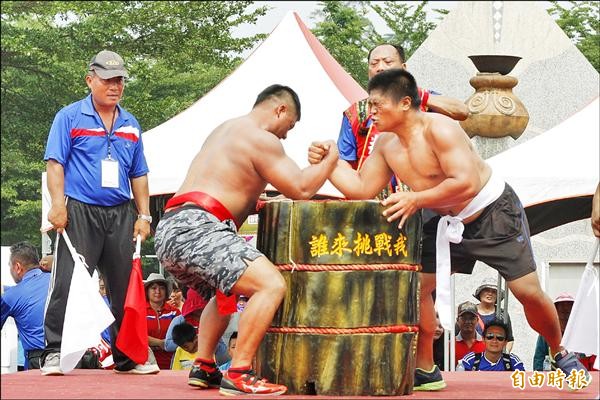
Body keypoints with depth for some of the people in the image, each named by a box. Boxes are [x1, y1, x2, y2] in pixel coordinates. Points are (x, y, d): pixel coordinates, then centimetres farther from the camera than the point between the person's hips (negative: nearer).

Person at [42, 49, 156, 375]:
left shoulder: (131, 125, 17)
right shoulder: (70, 117, 2)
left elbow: (138, 174, 21)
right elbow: (55, 163, -4)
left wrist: (144, 215, 13)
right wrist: (58, 205, -15)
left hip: (120, 214, 5)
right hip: (80, 212, -5)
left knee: (125, 286, 6)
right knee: (68, 283, -10)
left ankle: (128, 357, 15)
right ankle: (54, 353, -6)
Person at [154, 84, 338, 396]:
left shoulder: (228, 129, 28)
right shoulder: (261, 139, -3)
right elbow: (301, 188, -4)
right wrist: (331, 159, 11)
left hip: (169, 233, 10)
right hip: (196, 230, -10)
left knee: (225, 293, 33)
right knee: (271, 285, -17)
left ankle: (203, 368, 24)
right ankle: (238, 376, -20)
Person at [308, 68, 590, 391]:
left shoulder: (438, 129, -29)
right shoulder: (385, 144, -6)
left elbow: (467, 183, -37)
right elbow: (361, 189, -2)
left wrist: (416, 200, -35)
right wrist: (329, 161, -13)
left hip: (494, 212, -7)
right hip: (445, 222, 7)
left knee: (528, 291, -7)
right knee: (417, 286, -4)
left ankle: (560, 355, 17)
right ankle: (425, 371, 8)